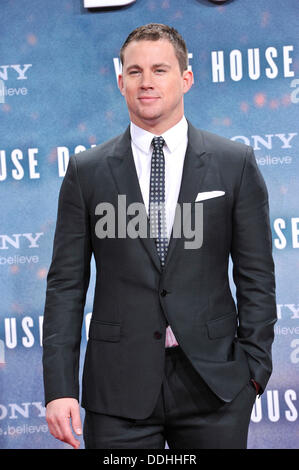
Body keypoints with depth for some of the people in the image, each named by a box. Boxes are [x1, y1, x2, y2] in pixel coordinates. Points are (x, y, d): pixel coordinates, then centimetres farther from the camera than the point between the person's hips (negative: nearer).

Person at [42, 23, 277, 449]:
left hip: (214, 384, 0)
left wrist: (254, 366, -2)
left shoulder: (235, 163, 3)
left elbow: (256, 276, 4)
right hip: (118, 392, 0)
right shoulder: (86, 171, 4)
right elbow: (66, 285, 3)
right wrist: (60, 388, -4)